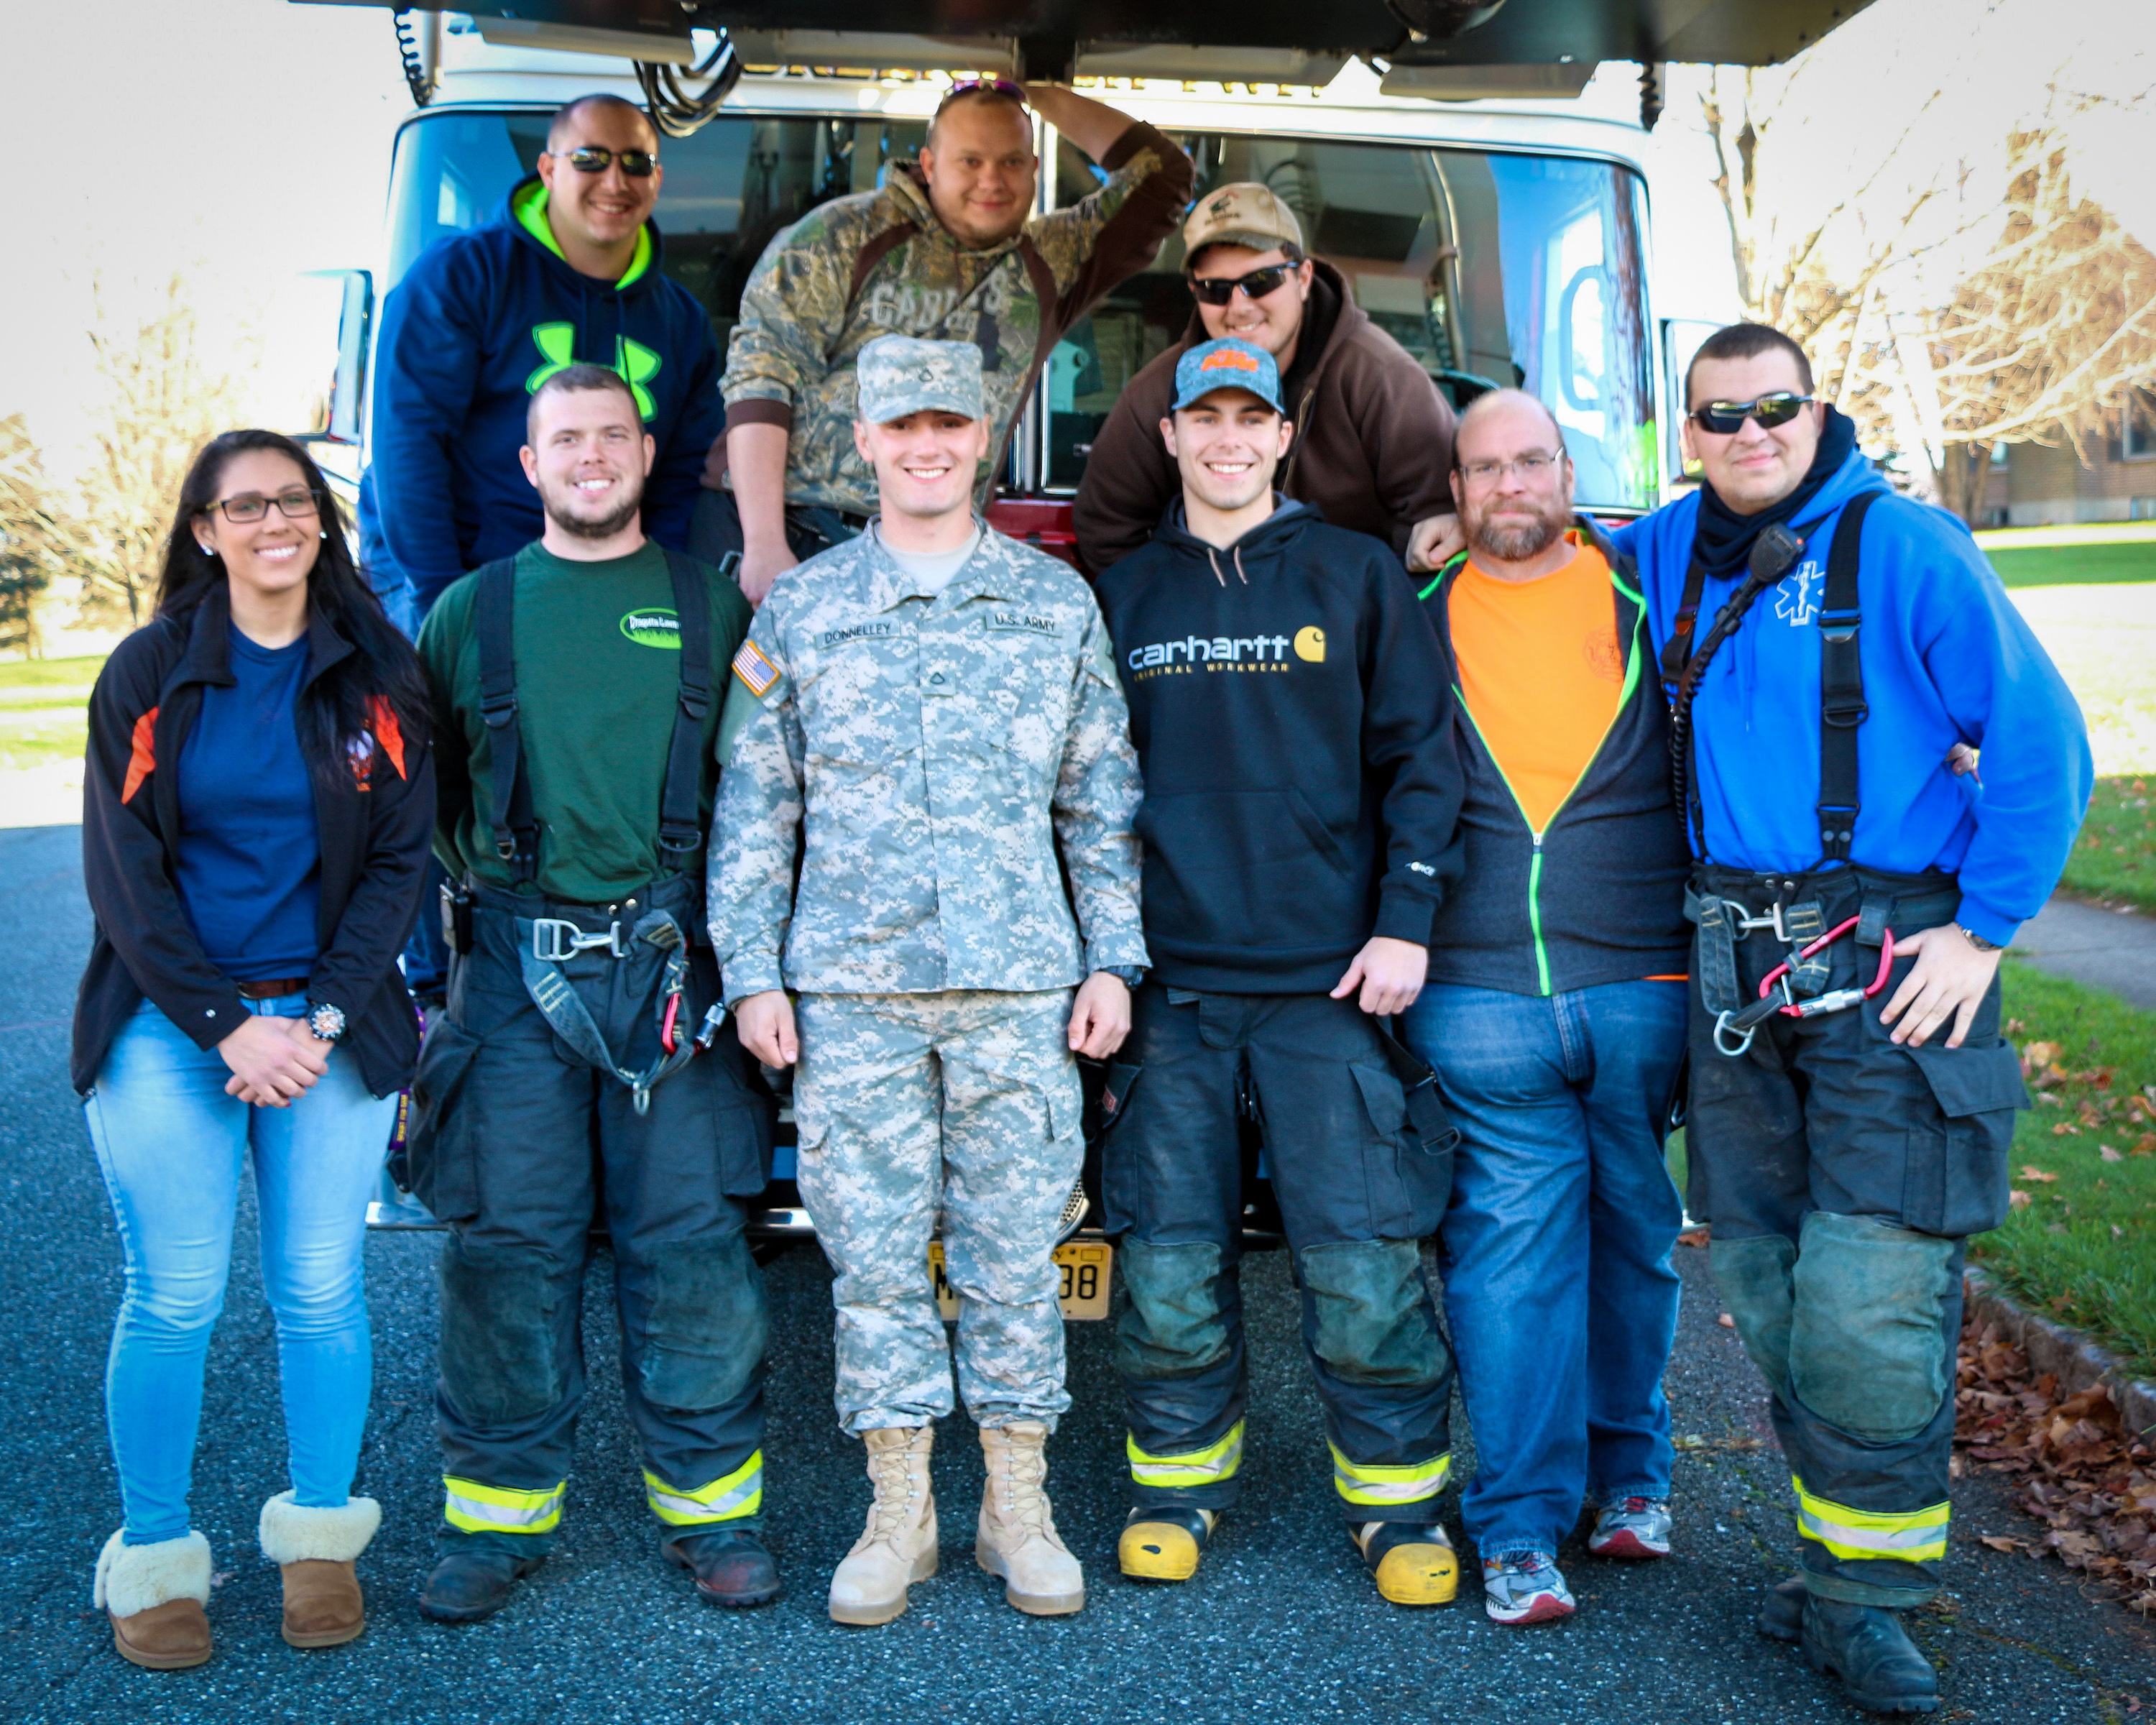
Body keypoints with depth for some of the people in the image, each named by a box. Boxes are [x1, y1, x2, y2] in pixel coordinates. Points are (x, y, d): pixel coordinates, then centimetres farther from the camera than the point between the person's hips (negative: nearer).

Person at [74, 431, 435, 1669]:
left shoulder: (378, 675, 4)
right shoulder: (148, 672, 3)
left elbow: (401, 859, 2)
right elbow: (124, 873, -1)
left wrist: (322, 1019, -9)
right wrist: (226, 1028, -11)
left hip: (333, 1021, 1)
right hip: (167, 1026, 0)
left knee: (321, 1290, 4)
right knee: (175, 1298, 0)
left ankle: (320, 1535, 21)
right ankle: (155, 1558, 15)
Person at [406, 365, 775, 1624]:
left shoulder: (715, 609, 9)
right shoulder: (469, 613, 12)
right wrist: (475, 886, 6)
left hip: (673, 961, -1)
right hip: (513, 965, 1)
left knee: (690, 1238, 2)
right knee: (507, 1239, 4)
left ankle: (712, 1506, 15)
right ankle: (502, 1511, 18)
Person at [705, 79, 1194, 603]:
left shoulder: (1052, 261, 14)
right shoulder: (847, 232, 1)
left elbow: (1160, 176, 15)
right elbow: (762, 370, -6)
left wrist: (1037, 94, 12)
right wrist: (763, 545, -16)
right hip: (777, 523, -2)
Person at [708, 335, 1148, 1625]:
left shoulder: (1059, 602, 10)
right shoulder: (800, 610, 9)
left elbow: (1105, 800, 11)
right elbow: (752, 808, 8)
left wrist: (1113, 958, 3)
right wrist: (752, 971, 1)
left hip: (1023, 987, 0)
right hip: (850, 992, 0)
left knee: (1016, 1255, 4)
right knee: (874, 1256, 4)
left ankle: (1021, 1506, 19)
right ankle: (899, 1509, 18)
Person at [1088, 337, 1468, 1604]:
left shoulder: (1356, 575, 7)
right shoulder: (1126, 595, 13)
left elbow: (1422, 755, 4)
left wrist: (1406, 924, -6)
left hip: (1329, 978, -2)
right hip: (1170, 985, 2)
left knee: (1363, 1263, -3)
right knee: (1169, 1265, 4)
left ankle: (1400, 1499, 15)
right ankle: (1180, 1479, 23)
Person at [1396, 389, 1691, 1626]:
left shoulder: (1645, 591, 6)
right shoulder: (1417, 616, 6)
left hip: (1641, 985, 1)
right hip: (1477, 999, -1)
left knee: (1635, 1234, 12)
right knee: (1509, 1249, 0)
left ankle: (1631, 1471, 30)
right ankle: (1521, 1527, 9)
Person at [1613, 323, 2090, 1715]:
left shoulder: (1903, 547, -4)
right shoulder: (1668, 554, 11)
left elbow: (2043, 741, -5)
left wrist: (1984, 928, -8)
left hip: (1887, 957, -5)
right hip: (1734, 961, 5)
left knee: (1868, 1299, -8)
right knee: (1765, 1283, 8)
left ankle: (1864, 1587, 10)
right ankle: (1847, 1554, 24)